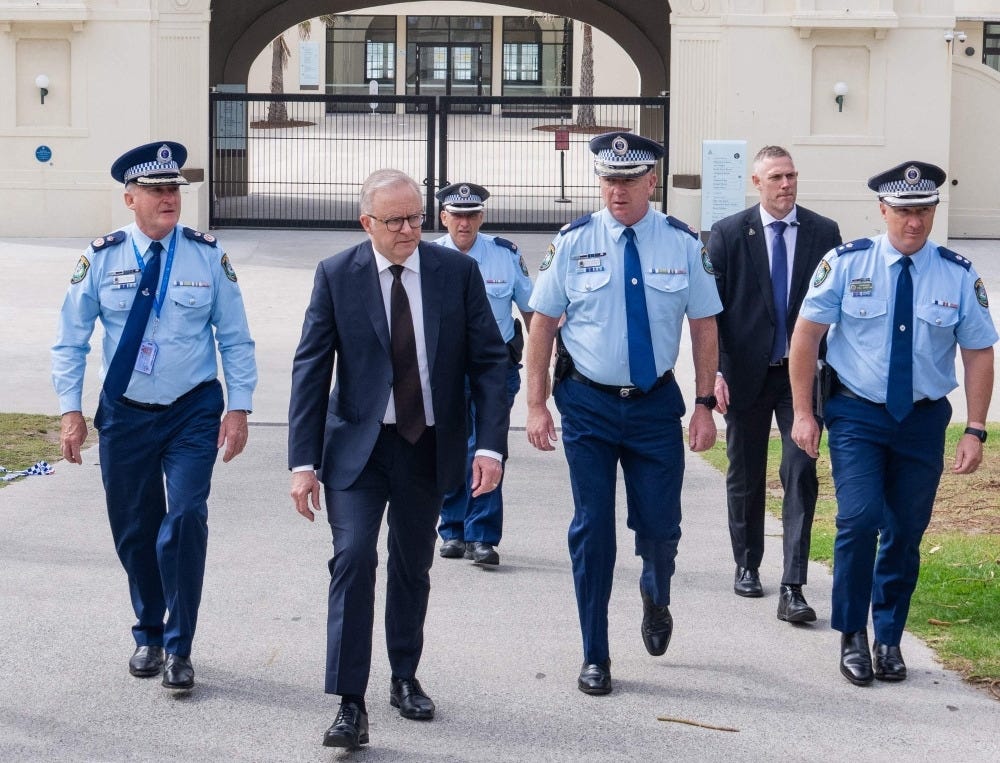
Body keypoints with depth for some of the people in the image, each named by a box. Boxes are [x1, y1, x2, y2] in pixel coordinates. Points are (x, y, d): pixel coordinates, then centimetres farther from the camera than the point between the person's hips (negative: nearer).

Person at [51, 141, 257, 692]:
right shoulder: (102, 258, -2)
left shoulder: (208, 256, -2)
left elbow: (235, 340, 2)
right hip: (125, 414, 1)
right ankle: (149, 634, 32)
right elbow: (70, 341, 3)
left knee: (185, 520, -15)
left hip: (193, 413, -1)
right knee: (134, 530, 9)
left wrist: (239, 408, -6)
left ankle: (178, 648, -2)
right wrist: (70, 410, -5)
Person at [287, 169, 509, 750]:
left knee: (413, 567, 14)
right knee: (354, 558, -15)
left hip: (430, 447, 2)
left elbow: (490, 360, -1)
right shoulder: (336, 276, -5)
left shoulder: (458, 271, -2)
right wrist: (304, 462, -11)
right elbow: (310, 370, -5)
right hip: (358, 446, -2)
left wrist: (491, 445, -11)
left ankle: (406, 679, 33)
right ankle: (351, 705, -13)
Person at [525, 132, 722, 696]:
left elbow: (705, 326, 3)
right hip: (587, 405, 0)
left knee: (660, 524, 2)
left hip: (656, 404, 1)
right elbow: (543, 325, 0)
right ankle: (595, 657, 14)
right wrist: (537, 405, -3)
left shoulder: (684, 245, -2)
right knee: (592, 529, 2)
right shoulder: (573, 242, -3)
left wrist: (704, 405, -1)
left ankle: (656, 597, 39)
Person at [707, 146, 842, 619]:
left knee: (800, 476, -8)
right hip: (746, 375, 0)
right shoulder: (728, 234, -1)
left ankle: (793, 588, -10)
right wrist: (715, 370, -10)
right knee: (745, 477, 12)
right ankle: (747, 566, 31)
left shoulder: (824, 233, 2)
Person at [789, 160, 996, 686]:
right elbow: (805, 334, -3)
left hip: (924, 420, 2)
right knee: (860, 518, -16)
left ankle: (888, 639, 25)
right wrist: (803, 413, -5)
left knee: (906, 533, 7)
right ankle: (851, 636, 1)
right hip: (857, 412, -2)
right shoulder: (847, 264, -7)